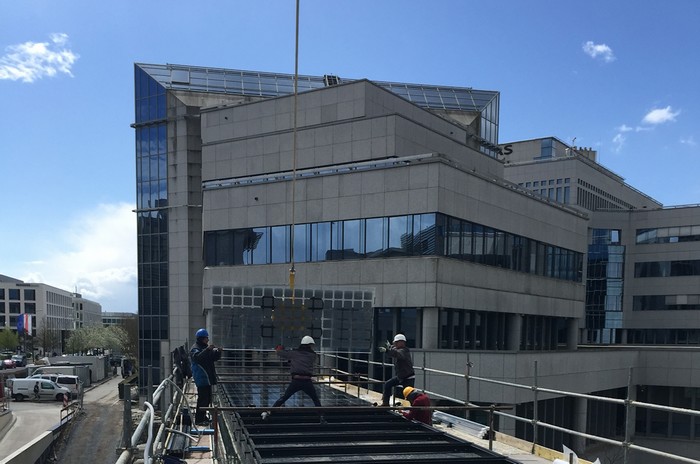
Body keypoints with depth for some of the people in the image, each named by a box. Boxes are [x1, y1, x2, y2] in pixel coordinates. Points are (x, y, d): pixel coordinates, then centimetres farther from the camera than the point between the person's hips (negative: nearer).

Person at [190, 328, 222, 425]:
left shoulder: (206, 347, 17)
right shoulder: (195, 349, -10)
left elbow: (214, 358, 20)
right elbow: (197, 357, -31)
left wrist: (218, 352, -1)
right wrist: (207, 350, -39)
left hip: (208, 377, 9)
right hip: (201, 378, -9)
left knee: (207, 398, 15)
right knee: (203, 398, -11)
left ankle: (203, 417, 26)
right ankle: (198, 419, -7)